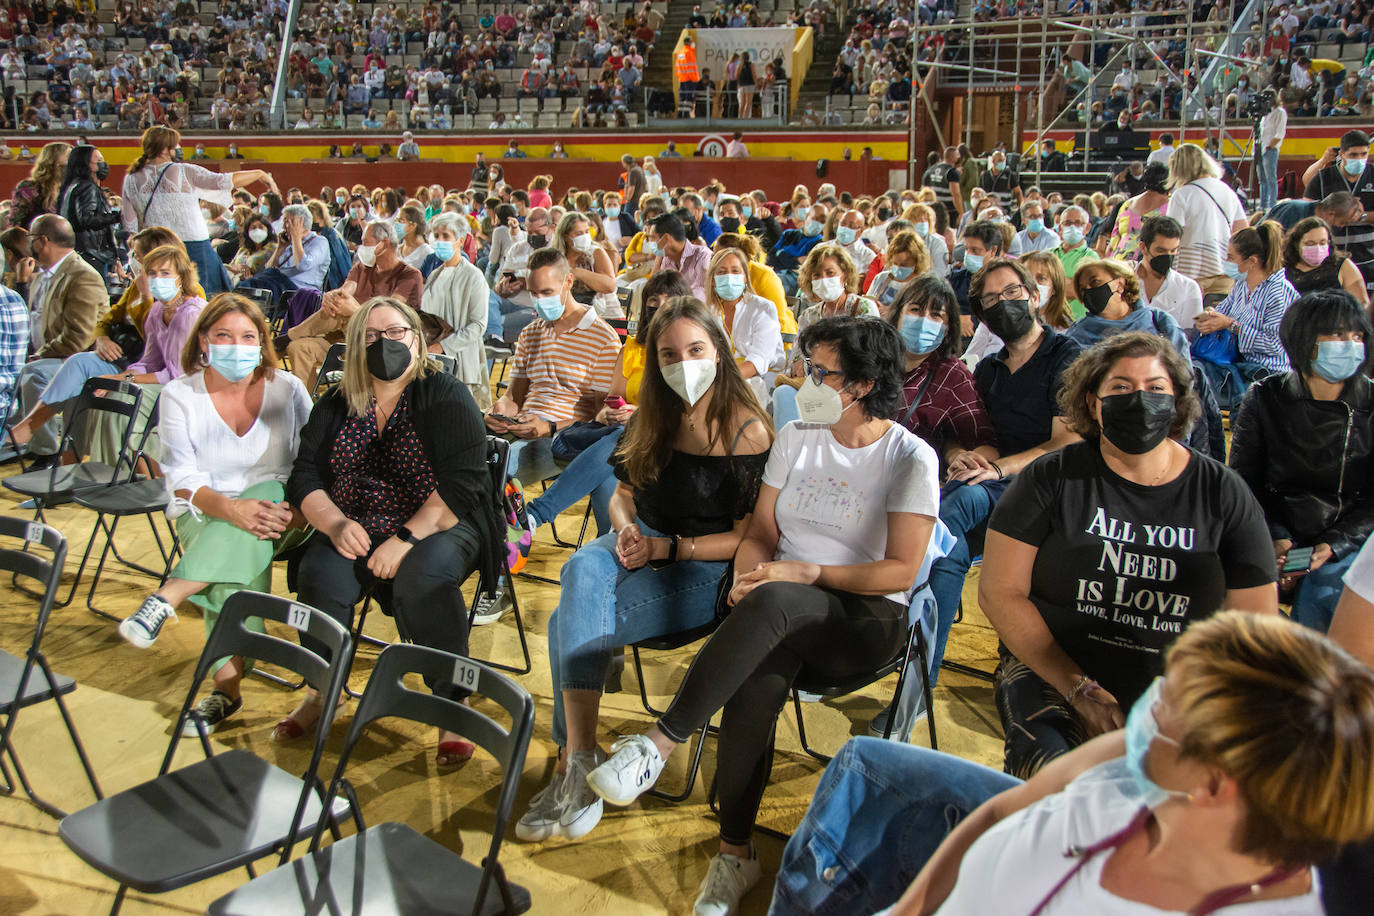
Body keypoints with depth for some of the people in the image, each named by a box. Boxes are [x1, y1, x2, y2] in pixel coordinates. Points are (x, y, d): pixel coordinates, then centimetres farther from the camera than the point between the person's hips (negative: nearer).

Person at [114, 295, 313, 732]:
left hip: (278, 506, 1)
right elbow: (183, 478, -9)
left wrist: (293, 510, -24)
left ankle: (165, 599, -38)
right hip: (205, 514, -1)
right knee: (243, 542, -34)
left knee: (266, 494, -35)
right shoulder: (179, 396, 1)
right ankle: (227, 684, -34)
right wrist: (229, 509, -30)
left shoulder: (287, 389, 3)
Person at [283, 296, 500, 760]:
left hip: (437, 527, -4)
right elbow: (305, 477, 8)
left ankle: (451, 705, -16)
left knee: (422, 580, -35)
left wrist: (407, 538, -23)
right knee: (319, 578, -25)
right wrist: (335, 523, -13)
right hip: (354, 529, 4)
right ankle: (322, 692, 3)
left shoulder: (446, 396, -4)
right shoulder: (335, 405, 11)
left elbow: (463, 485, -14)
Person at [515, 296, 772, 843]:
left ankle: (572, 764, -15)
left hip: (705, 572, -5)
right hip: (641, 545, 5)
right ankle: (579, 758, -32)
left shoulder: (748, 433, -10)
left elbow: (749, 537, -10)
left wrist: (669, 548, -18)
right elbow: (622, 495, 16)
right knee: (582, 570, -32)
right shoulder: (652, 421, 8)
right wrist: (626, 531, -7)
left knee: (569, 623, -27)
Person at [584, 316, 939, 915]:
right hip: (786, 618, 4)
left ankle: (660, 744, -32)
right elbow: (760, 534, 10)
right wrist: (747, 578, -13)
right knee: (757, 678, -32)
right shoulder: (795, 438, 11)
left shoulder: (911, 459, -4)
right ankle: (735, 854, -19)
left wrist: (805, 572, -16)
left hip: (868, 619, -4)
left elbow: (900, 572, -8)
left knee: (775, 601, -38)